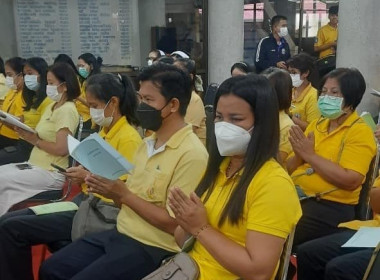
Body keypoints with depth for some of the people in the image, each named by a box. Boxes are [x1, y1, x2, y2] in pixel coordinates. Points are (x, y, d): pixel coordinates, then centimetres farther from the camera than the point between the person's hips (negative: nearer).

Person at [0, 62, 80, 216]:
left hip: (51, 173, -9)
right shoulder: (51, 106, 13)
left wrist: (34, 140, -12)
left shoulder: (67, 110, -16)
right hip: (35, 165, 9)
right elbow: (42, 137, 12)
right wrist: (27, 134, -7)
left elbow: (61, 149, -23)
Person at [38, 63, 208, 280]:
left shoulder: (191, 154, -19)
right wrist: (110, 190, -8)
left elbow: (174, 223, -20)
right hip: (121, 233, 8)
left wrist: (123, 194, -18)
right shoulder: (148, 143, 9)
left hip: (152, 248, -8)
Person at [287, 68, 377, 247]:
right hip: (294, 195, 6)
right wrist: (299, 154, -8)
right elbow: (289, 169, 14)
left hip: (330, 206, -6)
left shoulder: (360, 132, -6)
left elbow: (351, 181, -19)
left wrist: (310, 155, -16)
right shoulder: (316, 124, 13)